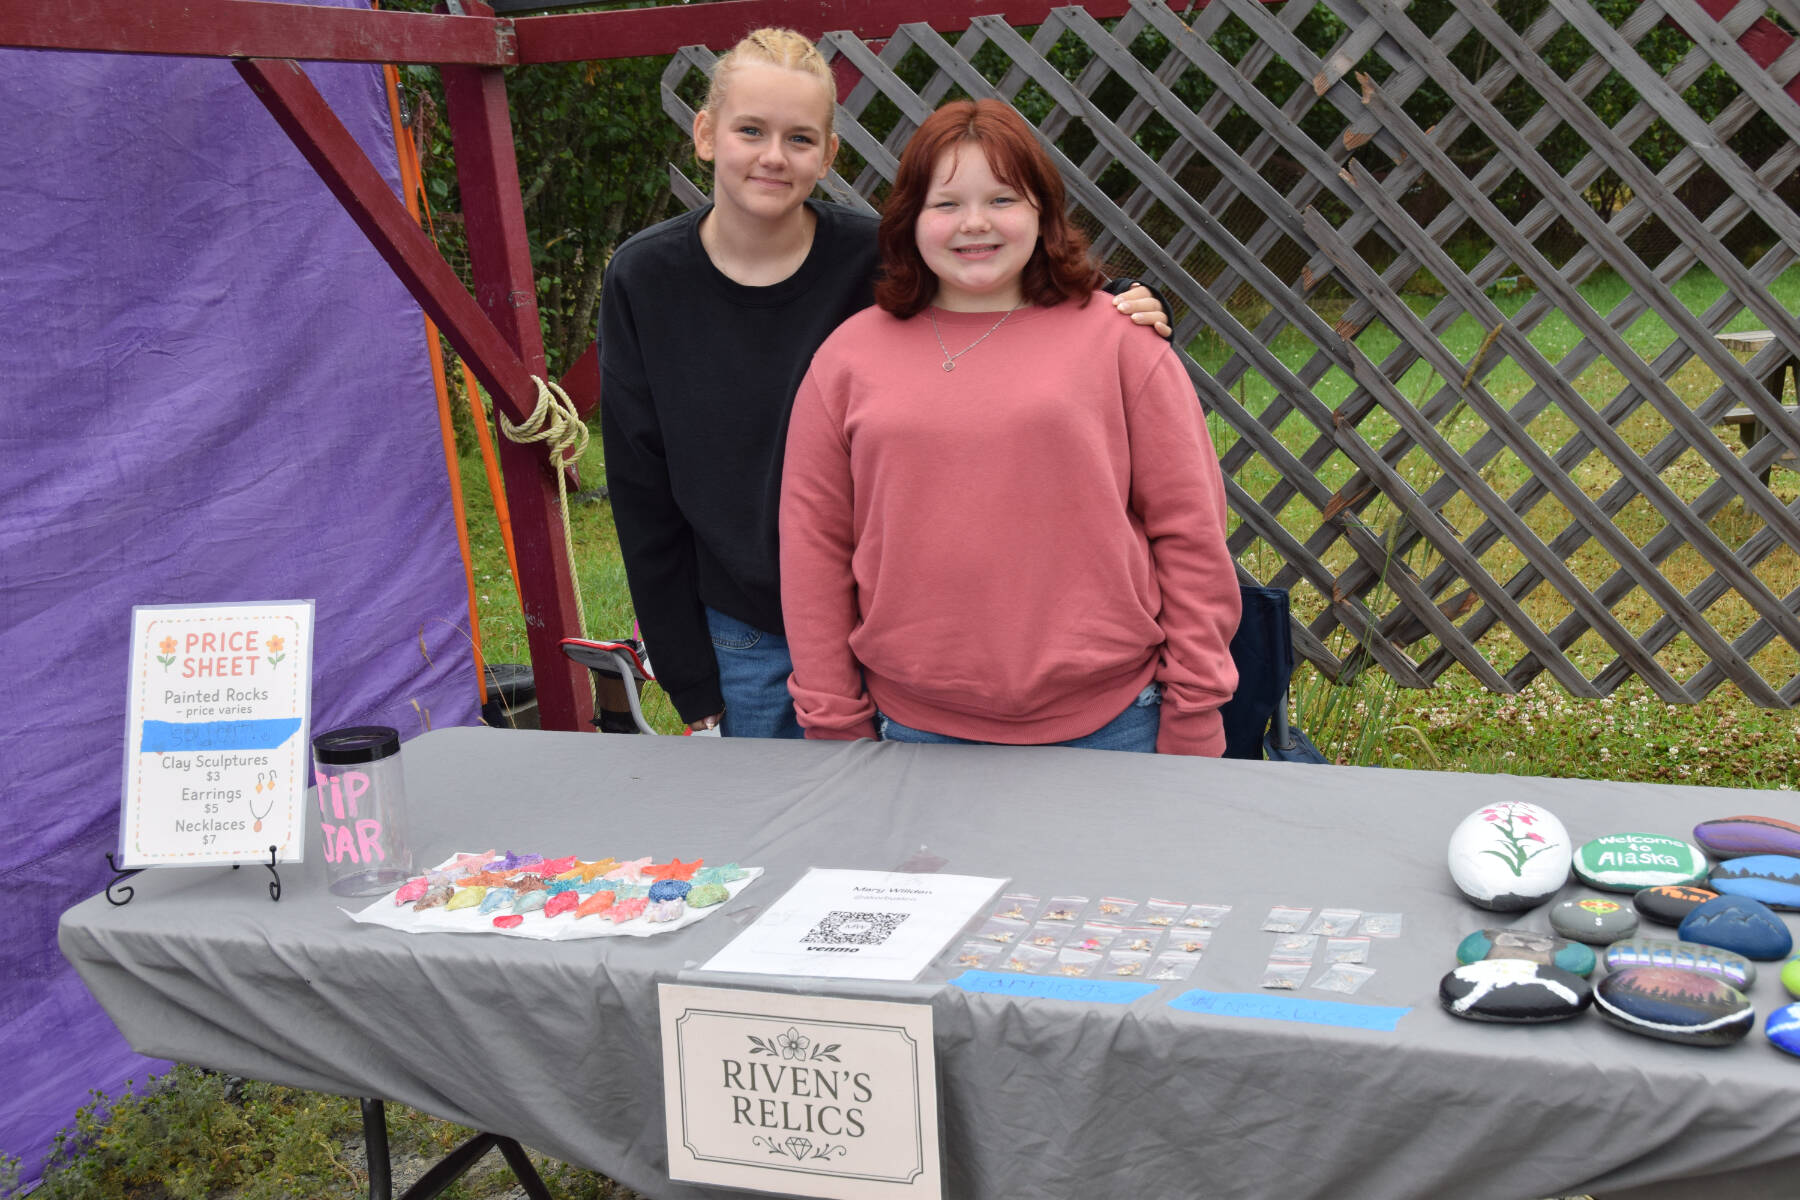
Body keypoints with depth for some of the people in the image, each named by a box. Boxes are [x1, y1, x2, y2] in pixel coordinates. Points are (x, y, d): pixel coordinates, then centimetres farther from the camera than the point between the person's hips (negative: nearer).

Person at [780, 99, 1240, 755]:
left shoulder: (1119, 340, 1)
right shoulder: (849, 355, 5)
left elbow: (1190, 528, 1)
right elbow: (815, 545, 6)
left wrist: (1195, 709, -1)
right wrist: (834, 723, 4)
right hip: (915, 725, 1)